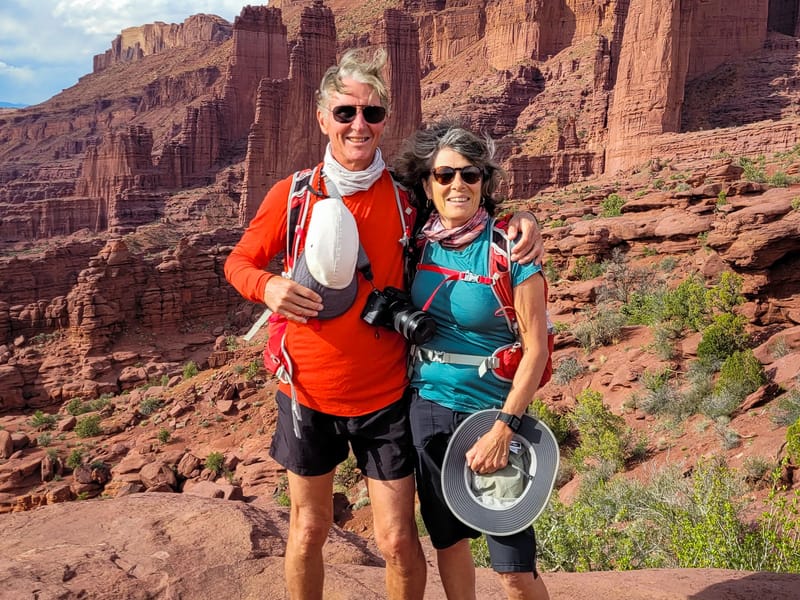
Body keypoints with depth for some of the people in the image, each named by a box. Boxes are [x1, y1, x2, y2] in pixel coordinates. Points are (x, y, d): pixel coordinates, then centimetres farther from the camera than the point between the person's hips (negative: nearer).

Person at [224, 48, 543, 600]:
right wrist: (268, 287, -21)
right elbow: (239, 262, 4)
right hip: (308, 392, 1)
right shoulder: (293, 194, -7)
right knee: (309, 530, 17)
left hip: (385, 396, 0)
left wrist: (522, 224, -12)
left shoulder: (407, 195, -6)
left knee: (398, 541, 6)